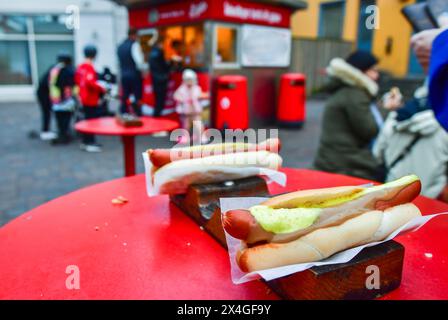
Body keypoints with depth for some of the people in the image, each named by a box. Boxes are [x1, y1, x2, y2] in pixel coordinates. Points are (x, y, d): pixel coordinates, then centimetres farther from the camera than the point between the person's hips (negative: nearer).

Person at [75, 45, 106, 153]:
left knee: (87, 119, 16)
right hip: (91, 99, -9)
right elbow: (90, 82, -26)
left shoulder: (80, 66, 11)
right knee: (92, 120, -5)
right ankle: (89, 143, -3)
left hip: (84, 98, 9)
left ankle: (86, 141, 23)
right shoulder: (89, 67, -17)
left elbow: (77, 80, 19)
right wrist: (101, 88, -16)